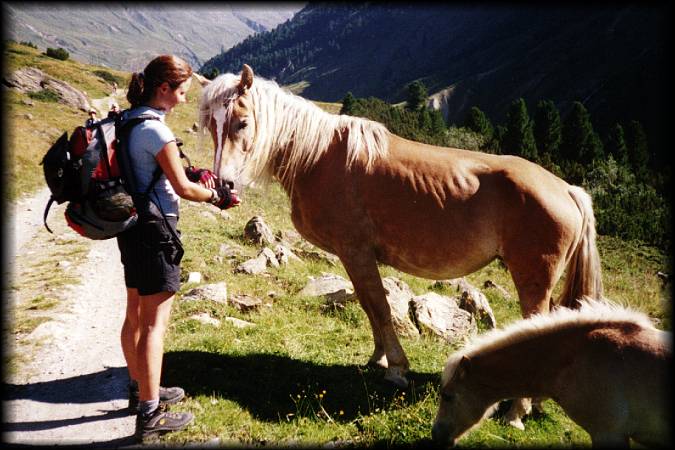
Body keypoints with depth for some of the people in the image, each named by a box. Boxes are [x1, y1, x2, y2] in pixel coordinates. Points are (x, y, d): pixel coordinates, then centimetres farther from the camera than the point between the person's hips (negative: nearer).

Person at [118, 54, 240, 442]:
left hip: (131, 227, 10)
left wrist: (191, 173, 10)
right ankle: (150, 415, 6)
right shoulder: (156, 130, -18)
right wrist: (218, 195, 0)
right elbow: (183, 188, -16)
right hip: (156, 231, -10)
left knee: (135, 315, 19)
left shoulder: (127, 120, 9)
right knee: (155, 323, -2)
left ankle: (140, 389, 36)